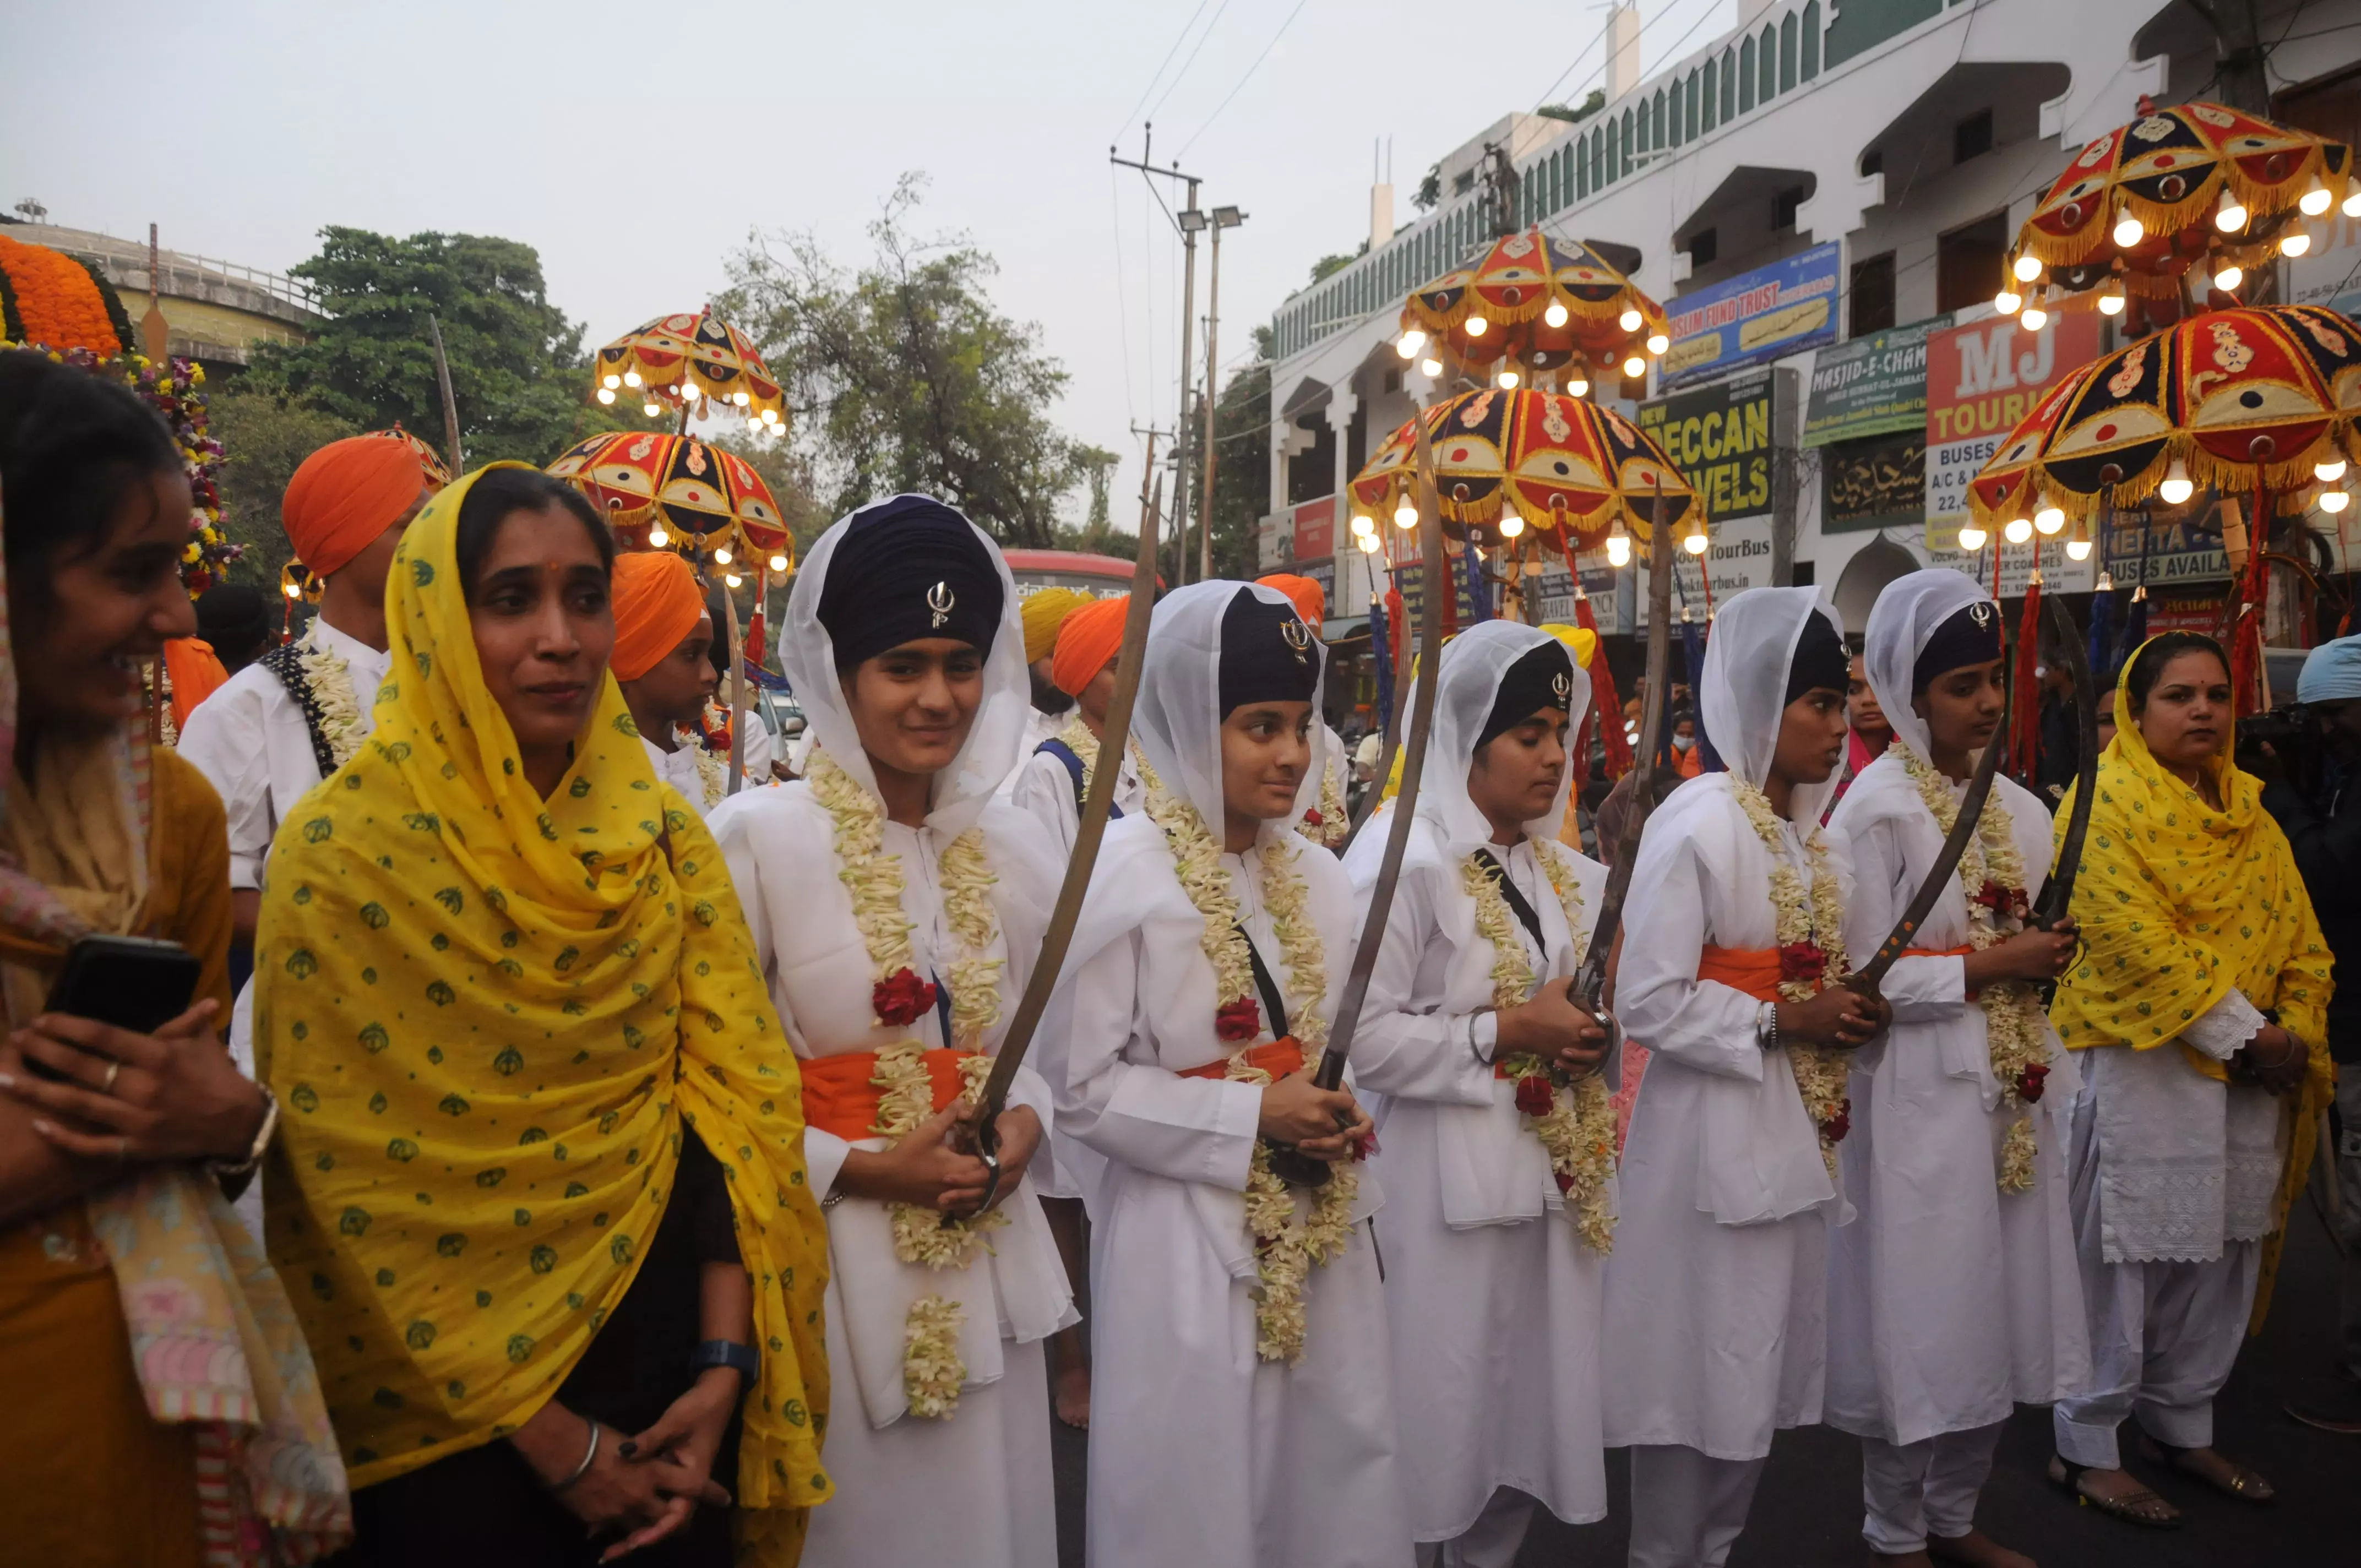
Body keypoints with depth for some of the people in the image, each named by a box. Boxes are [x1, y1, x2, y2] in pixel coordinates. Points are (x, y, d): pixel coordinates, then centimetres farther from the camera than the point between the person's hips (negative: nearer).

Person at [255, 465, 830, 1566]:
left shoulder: (661, 832, -3)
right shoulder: (343, 854, -14)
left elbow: (733, 1094, -3)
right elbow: (348, 1179, -14)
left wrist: (724, 1365, -11)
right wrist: (551, 1436, -12)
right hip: (452, 1413, -3)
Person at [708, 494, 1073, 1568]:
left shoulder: (1015, 848, 4)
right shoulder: (757, 836, -12)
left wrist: (1024, 1125, -5)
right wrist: (859, 1169, -16)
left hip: (987, 1261, 5)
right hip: (827, 1257, -4)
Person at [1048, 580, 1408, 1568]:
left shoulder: (1313, 875, 5)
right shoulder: (1125, 875, -14)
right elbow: (1083, 1089, -14)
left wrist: (1342, 1119, -3)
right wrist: (1252, 1117, -17)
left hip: (1321, 1235, 6)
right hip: (1186, 1242, -6)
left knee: (1334, 1483, 16)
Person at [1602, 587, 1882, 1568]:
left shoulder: (1813, 830, 11)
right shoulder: (1698, 823, -15)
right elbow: (1647, 1002, -19)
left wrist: (1845, 1013, 4)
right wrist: (1781, 1021, -17)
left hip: (1795, 1132, 8)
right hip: (1710, 1138, -8)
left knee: (1763, 1374, 16)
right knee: (1701, 1375, 2)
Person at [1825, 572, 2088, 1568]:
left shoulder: (2017, 806, 8)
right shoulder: (1878, 810, -12)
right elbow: (1860, 978, -16)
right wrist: (1989, 967, -15)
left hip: (2010, 1093, 7)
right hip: (1922, 1099, -7)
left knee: (1997, 1311, 14)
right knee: (1919, 1321, 3)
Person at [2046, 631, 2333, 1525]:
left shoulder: (2247, 811, 13)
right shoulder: (2106, 807, -10)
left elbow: (2298, 932, 10)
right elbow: (2143, 945, -18)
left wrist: (2296, 1033, -4)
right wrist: (2247, 1033, -17)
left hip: (2251, 1069, 7)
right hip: (2144, 1064, -7)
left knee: (2222, 1257, 14)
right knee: (2123, 1258, -1)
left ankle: (2181, 1427, 31)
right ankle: (2085, 1449, 12)